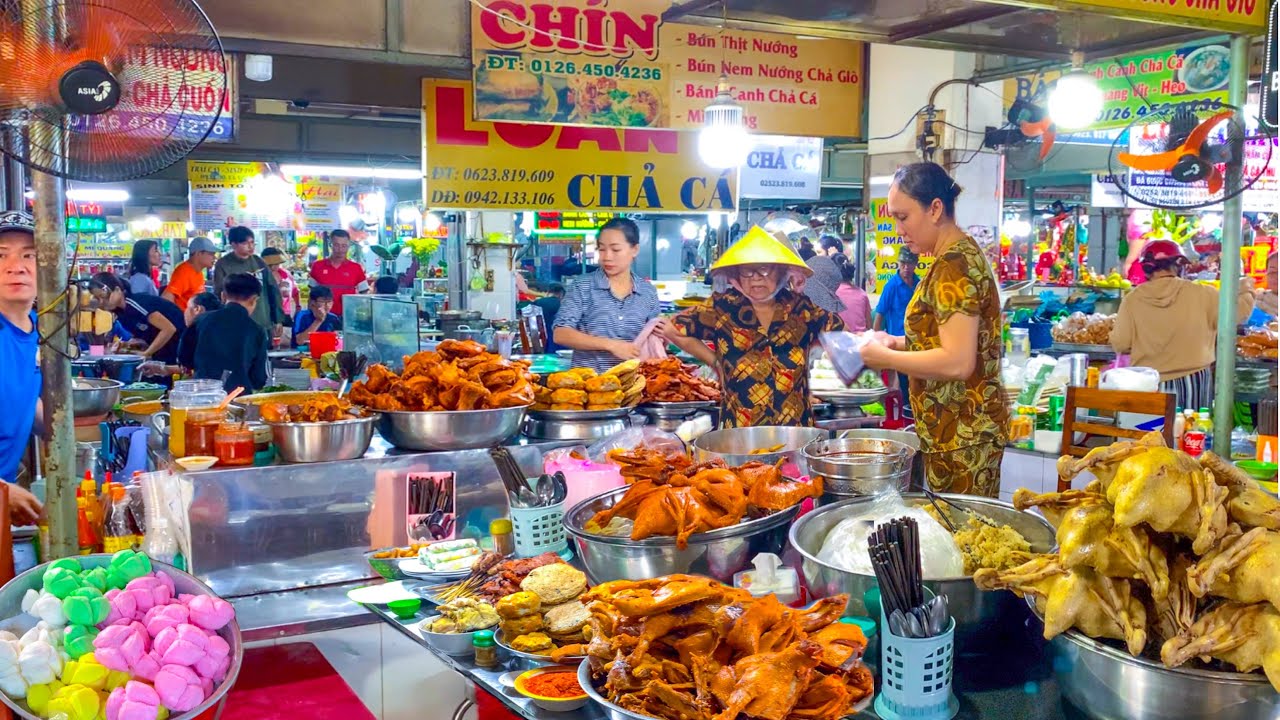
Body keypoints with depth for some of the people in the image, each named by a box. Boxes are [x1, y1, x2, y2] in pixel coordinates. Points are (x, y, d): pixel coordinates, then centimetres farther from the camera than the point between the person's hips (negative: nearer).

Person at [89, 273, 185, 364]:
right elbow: (142, 336, 11)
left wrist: (145, 354, -21)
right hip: (163, 350, 9)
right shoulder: (120, 312, 3)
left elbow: (169, 329, -26)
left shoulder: (135, 304, -23)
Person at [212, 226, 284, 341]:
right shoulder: (223, 265, -4)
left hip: (265, 325, 4)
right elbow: (219, 296, -4)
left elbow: (273, 290, 10)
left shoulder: (258, 262, 7)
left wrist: (278, 319, 8)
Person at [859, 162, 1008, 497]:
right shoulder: (964, 254, 14)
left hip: (962, 436, -10)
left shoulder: (954, 264, -16)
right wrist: (899, 342, 10)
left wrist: (884, 358, -13)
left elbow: (957, 362, -23)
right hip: (964, 429, 10)